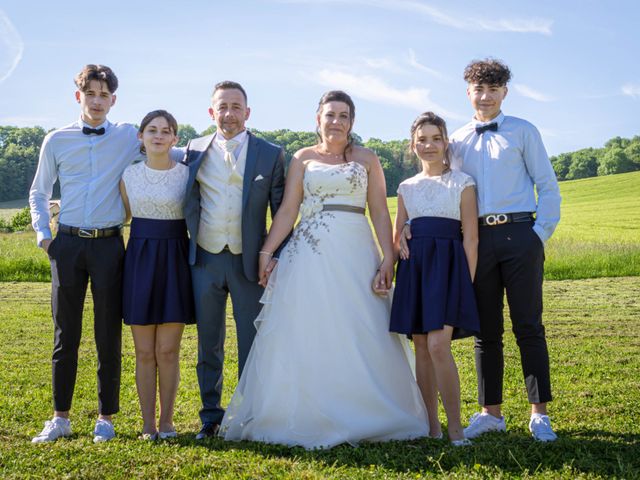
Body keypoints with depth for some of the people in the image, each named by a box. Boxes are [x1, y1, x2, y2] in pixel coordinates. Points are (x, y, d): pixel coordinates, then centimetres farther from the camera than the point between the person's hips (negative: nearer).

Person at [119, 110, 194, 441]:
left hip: (175, 263, -1)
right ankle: (148, 423, 15)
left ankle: (167, 421, 16)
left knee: (168, 351, 0)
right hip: (140, 261, 1)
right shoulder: (129, 175, 5)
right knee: (145, 352, 4)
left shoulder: (187, 174, 1)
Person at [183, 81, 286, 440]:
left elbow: (281, 211, 2)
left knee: (252, 344, 5)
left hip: (249, 261, -2)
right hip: (205, 261, 2)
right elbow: (188, 204, 8)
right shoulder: (195, 151, 6)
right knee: (209, 345, 12)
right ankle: (211, 417, 24)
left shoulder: (271, 154, 1)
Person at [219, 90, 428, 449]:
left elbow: (381, 213, 4)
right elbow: (288, 210, 5)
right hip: (310, 254, 1)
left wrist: (388, 259, -6)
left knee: (360, 338, -1)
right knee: (305, 336, 0)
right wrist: (266, 252, -4)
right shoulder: (303, 159, 10)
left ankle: (362, 418, 11)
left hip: (355, 254, 0)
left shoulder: (367, 160, 9)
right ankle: (307, 418, 9)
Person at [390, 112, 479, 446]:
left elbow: (471, 237, 0)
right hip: (414, 267, 4)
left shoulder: (462, 183, 4)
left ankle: (454, 427, -6)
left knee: (438, 346, -15)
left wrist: (468, 283, -6)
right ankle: (431, 424, 13)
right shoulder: (407, 188, 15)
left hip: (447, 264, -4)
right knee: (421, 347, 4)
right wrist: (392, 273, 6)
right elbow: (397, 237, 19)